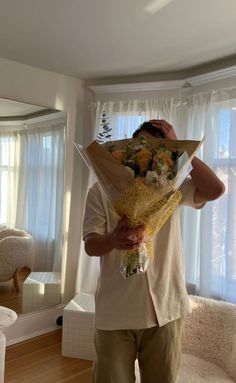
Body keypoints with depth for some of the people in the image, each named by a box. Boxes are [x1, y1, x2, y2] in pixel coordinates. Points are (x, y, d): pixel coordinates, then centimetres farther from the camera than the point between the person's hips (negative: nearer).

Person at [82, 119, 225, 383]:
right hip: (115, 312, -1)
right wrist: (113, 240, -33)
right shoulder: (101, 190, -1)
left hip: (165, 308, 2)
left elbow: (215, 189, -13)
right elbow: (90, 245, -9)